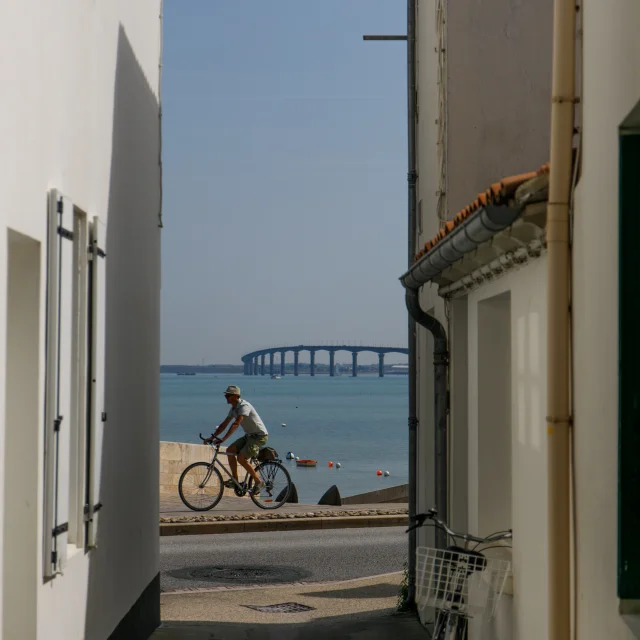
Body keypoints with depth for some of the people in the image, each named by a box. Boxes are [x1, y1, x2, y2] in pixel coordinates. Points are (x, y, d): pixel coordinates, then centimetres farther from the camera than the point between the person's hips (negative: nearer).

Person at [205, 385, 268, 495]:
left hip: (259, 436, -9)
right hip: (249, 435, 9)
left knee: (241, 457, -20)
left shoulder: (244, 406, -23)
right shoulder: (233, 408, 7)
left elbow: (236, 424, -34)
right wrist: (212, 437, 3)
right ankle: (235, 480, 1)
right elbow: (224, 424, 12)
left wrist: (223, 439, -41)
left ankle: (258, 482, -7)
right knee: (230, 450, -4)